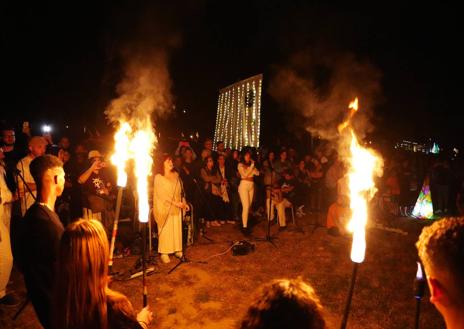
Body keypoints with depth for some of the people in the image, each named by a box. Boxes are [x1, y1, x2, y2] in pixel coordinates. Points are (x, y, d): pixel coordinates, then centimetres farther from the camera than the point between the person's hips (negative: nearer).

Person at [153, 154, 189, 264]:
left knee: (177, 229, 7)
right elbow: (162, 195, -14)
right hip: (164, 208, -5)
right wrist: (175, 203, -18)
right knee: (165, 230, 0)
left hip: (176, 208, 5)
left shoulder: (175, 175, 9)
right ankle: (164, 253, 9)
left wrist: (184, 202, 6)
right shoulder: (158, 177, -8)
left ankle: (177, 250, 18)